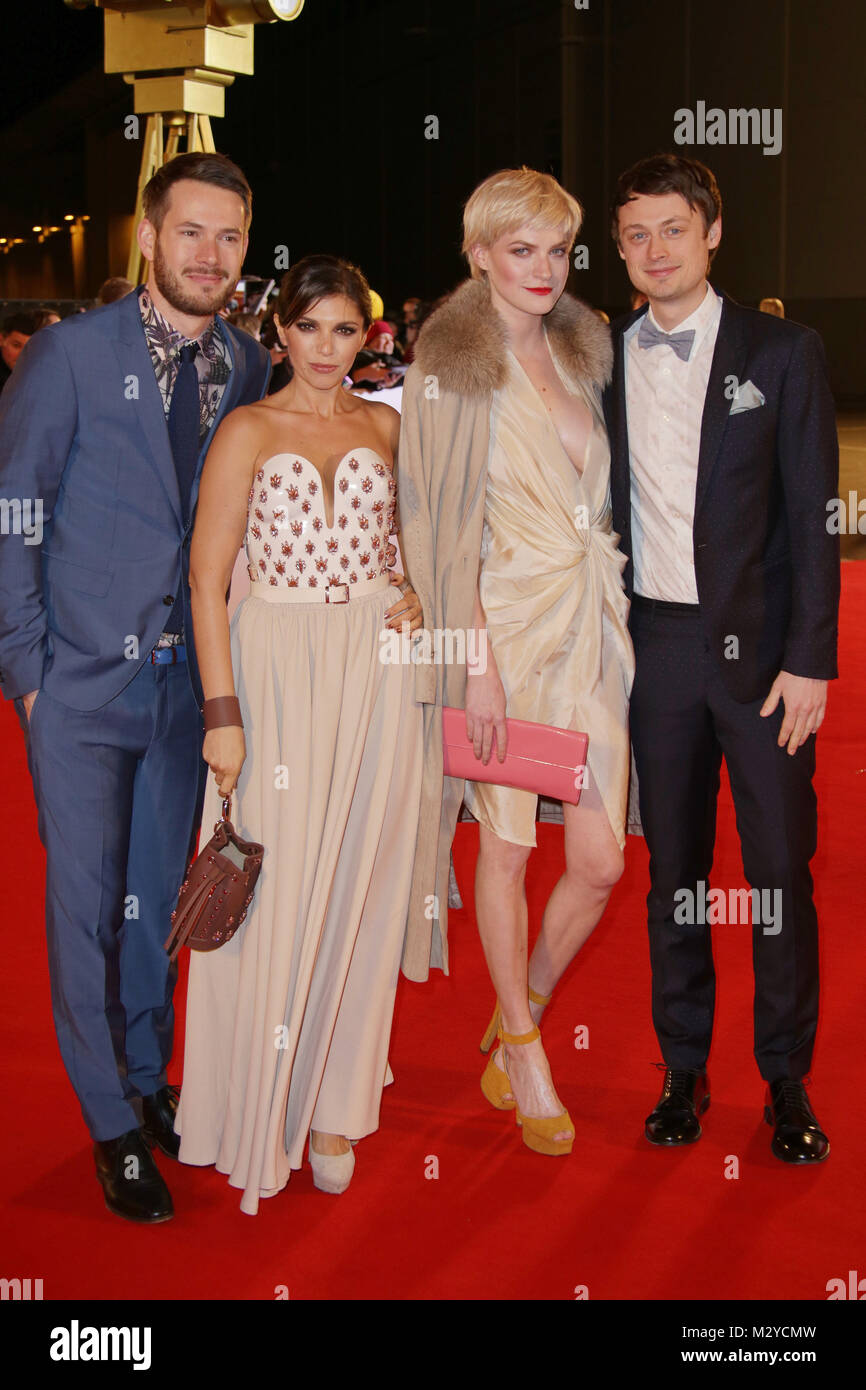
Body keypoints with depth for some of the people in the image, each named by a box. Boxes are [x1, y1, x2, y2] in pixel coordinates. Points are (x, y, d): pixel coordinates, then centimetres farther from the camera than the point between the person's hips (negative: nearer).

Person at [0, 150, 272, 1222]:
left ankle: (148, 1078, 34)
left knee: (160, 891, 15)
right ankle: (113, 1124, 18)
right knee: (88, 901, 3)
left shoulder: (251, 369, 3)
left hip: (191, 680, 4)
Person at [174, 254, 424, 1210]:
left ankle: (333, 1106, 23)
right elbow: (207, 577, -5)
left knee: (357, 888, 7)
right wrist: (222, 712, -13)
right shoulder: (249, 431, -1)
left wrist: (411, 593, 5)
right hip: (276, 666, -3)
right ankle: (261, 1119, 16)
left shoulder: (388, 428, 10)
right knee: (274, 896, -1)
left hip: (376, 672, 3)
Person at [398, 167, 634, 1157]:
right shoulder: (449, 367, -6)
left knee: (601, 861, 2)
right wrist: (477, 662, -14)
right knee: (508, 846, 5)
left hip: (592, 624, 5)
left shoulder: (582, 351, 12)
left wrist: (610, 606, 12)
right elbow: (445, 525, -10)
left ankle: (517, 1018, 27)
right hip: (506, 624, -5)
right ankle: (524, 1057, 24)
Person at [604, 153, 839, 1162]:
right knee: (672, 867, 9)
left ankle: (787, 1080, 15)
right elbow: (600, 510, 9)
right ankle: (684, 1069, 21)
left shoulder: (782, 351, 0)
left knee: (780, 869, 2)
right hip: (655, 644, 3)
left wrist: (809, 660, -9)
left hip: (759, 644, -2)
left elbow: (813, 517, -3)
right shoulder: (603, 361, 7)